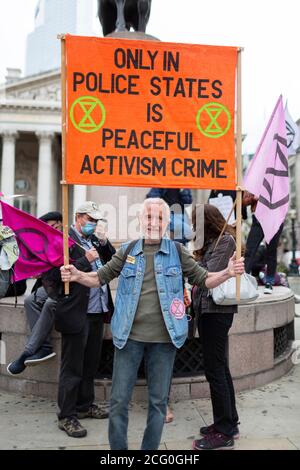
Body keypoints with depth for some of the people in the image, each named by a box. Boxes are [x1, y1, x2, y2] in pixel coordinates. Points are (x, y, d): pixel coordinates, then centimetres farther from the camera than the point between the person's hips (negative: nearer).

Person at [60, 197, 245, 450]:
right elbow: (100, 277, 7)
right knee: (119, 400, 7)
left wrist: (228, 273, -15)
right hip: (130, 336, 1)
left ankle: (150, 449, 31)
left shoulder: (177, 252, 1)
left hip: (163, 338, 0)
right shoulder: (128, 251, 3)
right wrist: (77, 275, -12)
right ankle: (118, 448, 27)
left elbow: (203, 279, 3)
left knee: (158, 401, 13)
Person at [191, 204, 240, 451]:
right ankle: (229, 423, 29)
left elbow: (210, 275, -17)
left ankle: (224, 433, 6)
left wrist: (196, 259, -2)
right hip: (207, 309, 10)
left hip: (217, 310, -10)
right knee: (220, 368, 16)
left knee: (215, 370, -4)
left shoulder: (226, 240, -11)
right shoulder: (211, 241, 15)